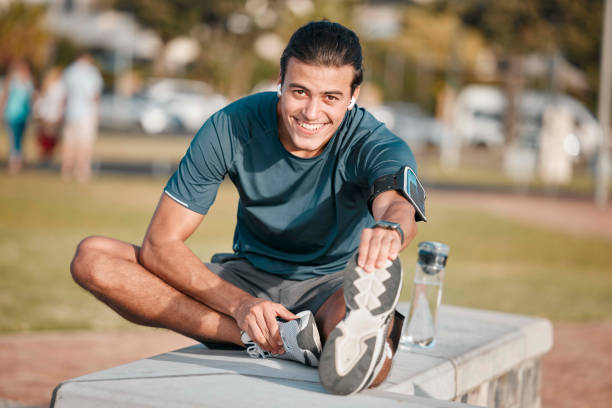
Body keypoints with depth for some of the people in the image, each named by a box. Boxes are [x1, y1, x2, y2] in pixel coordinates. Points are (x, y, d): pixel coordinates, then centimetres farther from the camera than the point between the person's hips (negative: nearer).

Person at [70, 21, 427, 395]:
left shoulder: (370, 143, -17)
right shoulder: (231, 127, -14)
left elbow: (396, 203, -42)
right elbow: (160, 244, -15)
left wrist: (390, 228, -69)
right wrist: (239, 303, -32)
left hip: (331, 289, -2)